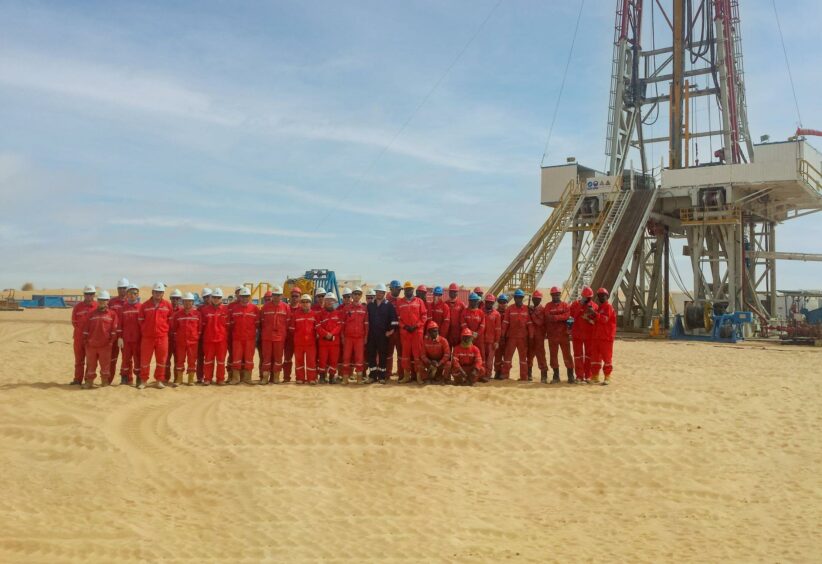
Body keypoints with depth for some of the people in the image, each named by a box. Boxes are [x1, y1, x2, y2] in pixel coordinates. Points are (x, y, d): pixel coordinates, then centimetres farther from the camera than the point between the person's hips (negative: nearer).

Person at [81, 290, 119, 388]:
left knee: (105, 365, 3)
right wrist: (86, 340, 3)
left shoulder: (112, 314, 3)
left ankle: (105, 382, 14)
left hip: (105, 345, -2)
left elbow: (114, 329, -1)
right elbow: (86, 328, 10)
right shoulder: (91, 314, 11)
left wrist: (111, 341, -6)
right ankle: (89, 382, 17)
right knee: (91, 364, 8)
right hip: (91, 344, 3)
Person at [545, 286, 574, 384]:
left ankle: (570, 375, 5)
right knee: (553, 355, 6)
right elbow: (547, 318, -8)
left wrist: (555, 317, -20)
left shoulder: (565, 305, 5)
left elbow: (567, 315, -13)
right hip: (552, 334, 1)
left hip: (563, 334, -1)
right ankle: (556, 376, 14)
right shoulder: (548, 306, 6)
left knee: (567, 354, 0)